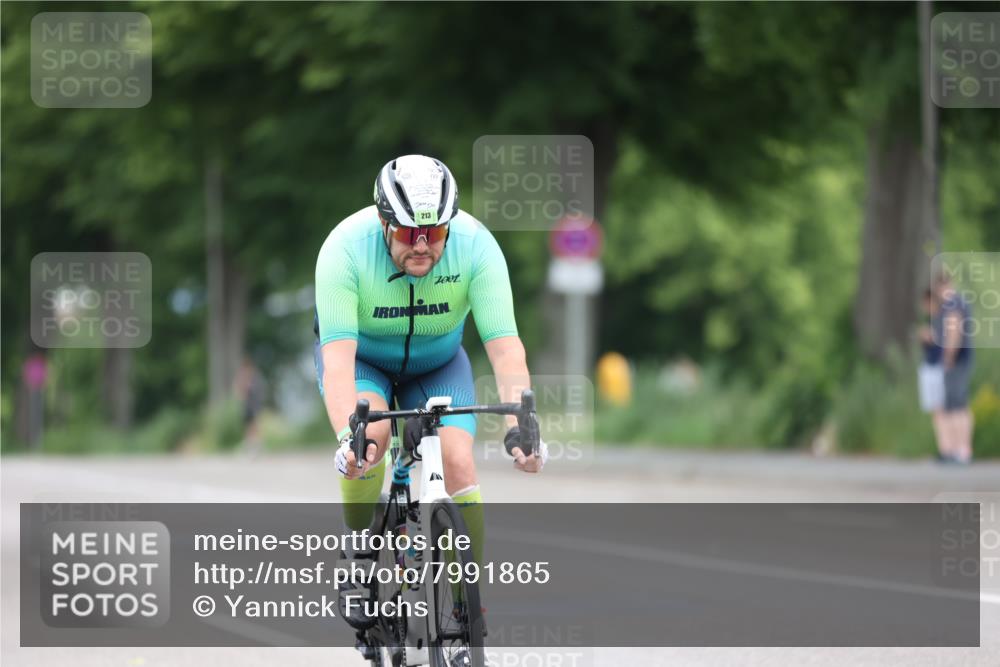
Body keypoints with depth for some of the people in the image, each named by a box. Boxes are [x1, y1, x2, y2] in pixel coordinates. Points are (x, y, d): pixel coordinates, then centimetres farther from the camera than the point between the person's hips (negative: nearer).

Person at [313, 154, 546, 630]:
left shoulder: (475, 245, -29)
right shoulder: (346, 248, -33)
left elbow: (504, 346, -34)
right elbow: (337, 357, -39)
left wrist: (520, 426, -48)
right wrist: (347, 437, -54)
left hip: (438, 363, 2)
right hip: (360, 356, -1)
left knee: (457, 463, -19)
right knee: (372, 433, -31)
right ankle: (361, 557, -8)